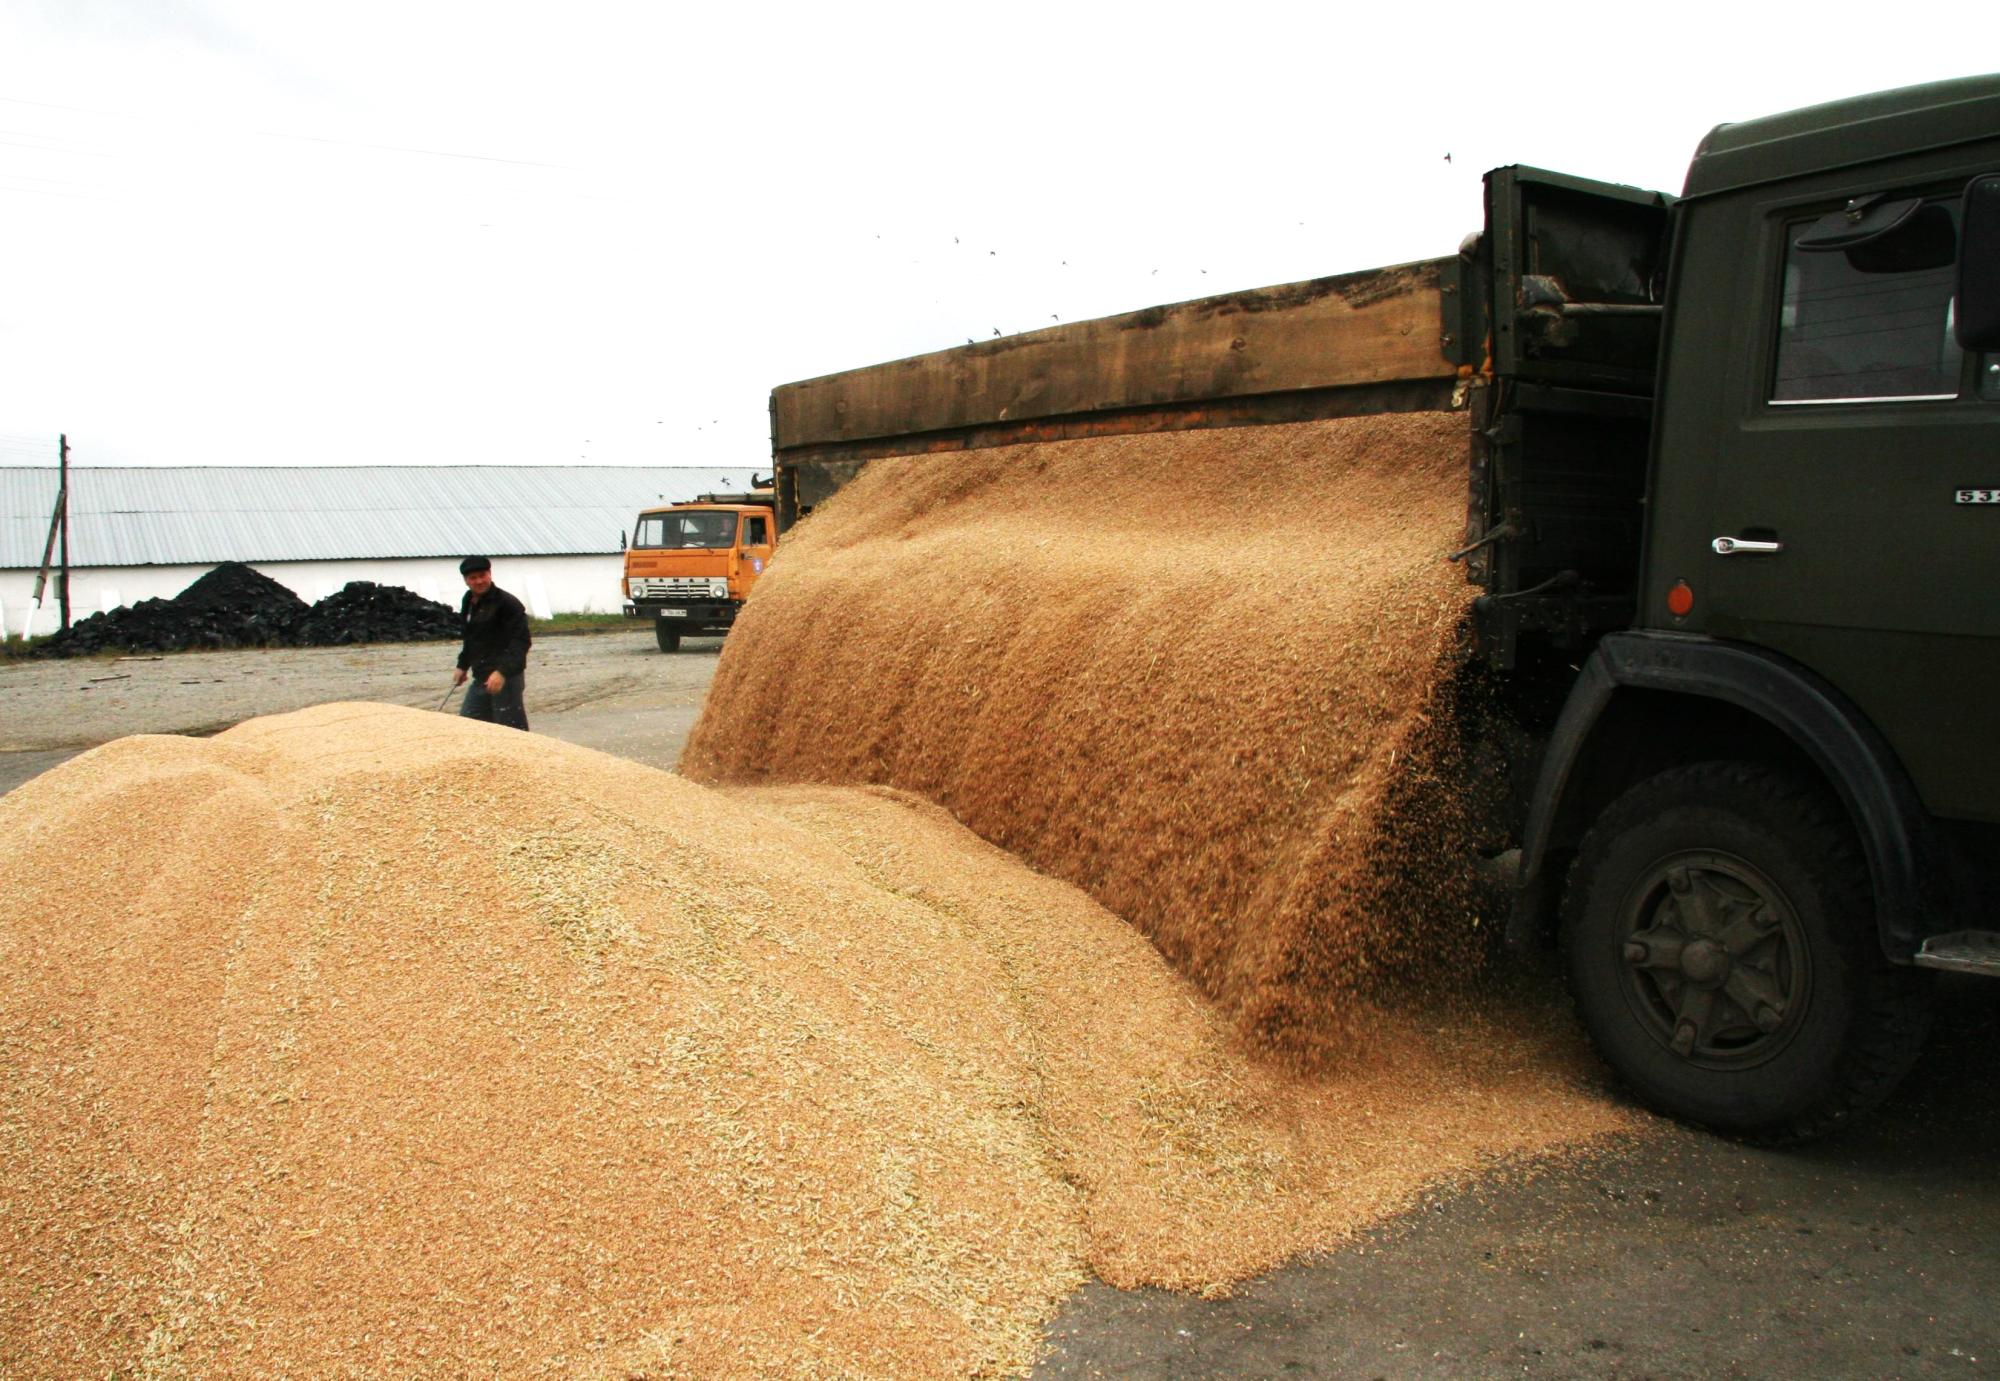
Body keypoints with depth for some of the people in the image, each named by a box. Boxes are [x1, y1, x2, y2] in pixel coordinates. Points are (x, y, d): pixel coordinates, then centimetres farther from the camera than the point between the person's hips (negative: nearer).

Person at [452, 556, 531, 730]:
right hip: (480, 678, 9)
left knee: (511, 728, -7)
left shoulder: (507, 603, -14)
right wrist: (463, 666, 28)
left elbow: (521, 642, -20)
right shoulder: (468, 602, 14)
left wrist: (503, 671, -28)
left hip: (506, 678, -9)